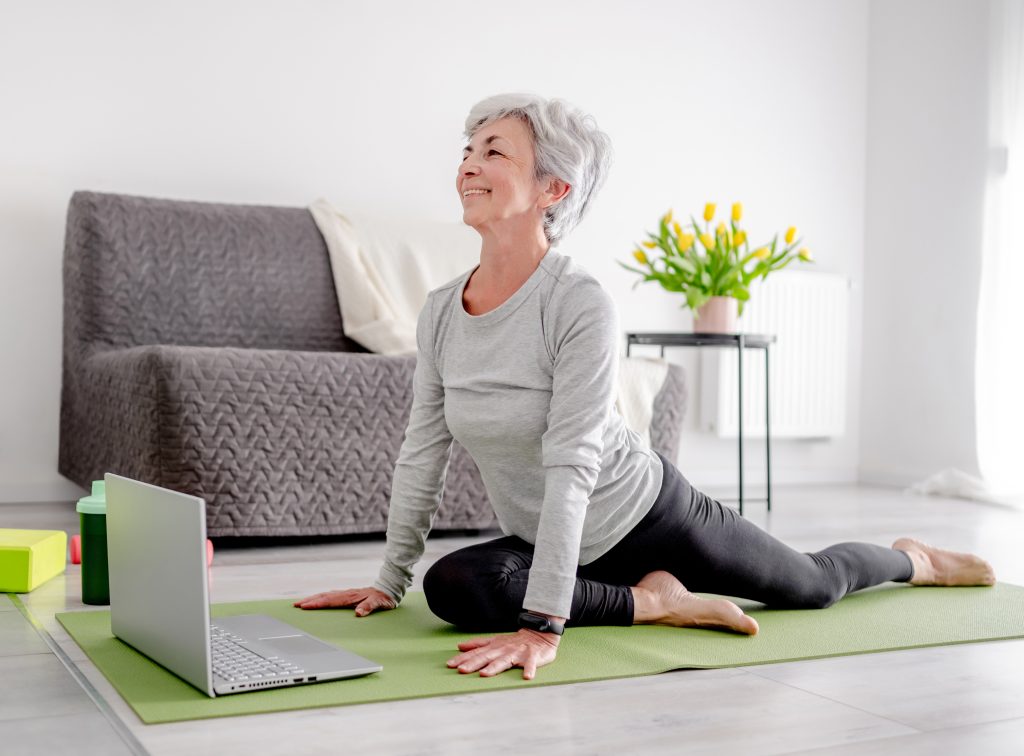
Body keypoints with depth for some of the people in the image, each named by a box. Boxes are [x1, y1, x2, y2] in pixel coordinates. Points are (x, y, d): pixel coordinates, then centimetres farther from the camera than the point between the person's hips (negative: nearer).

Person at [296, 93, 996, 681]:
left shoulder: (583, 305, -28)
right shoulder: (440, 311, -9)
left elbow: (571, 467, -33)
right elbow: (423, 451, 0)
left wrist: (543, 627, -37)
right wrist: (389, 579, 3)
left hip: (650, 513, -5)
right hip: (553, 543, 5)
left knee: (815, 585, 15)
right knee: (453, 586, -24)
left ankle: (912, 558, 50)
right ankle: (652, 600, -3)